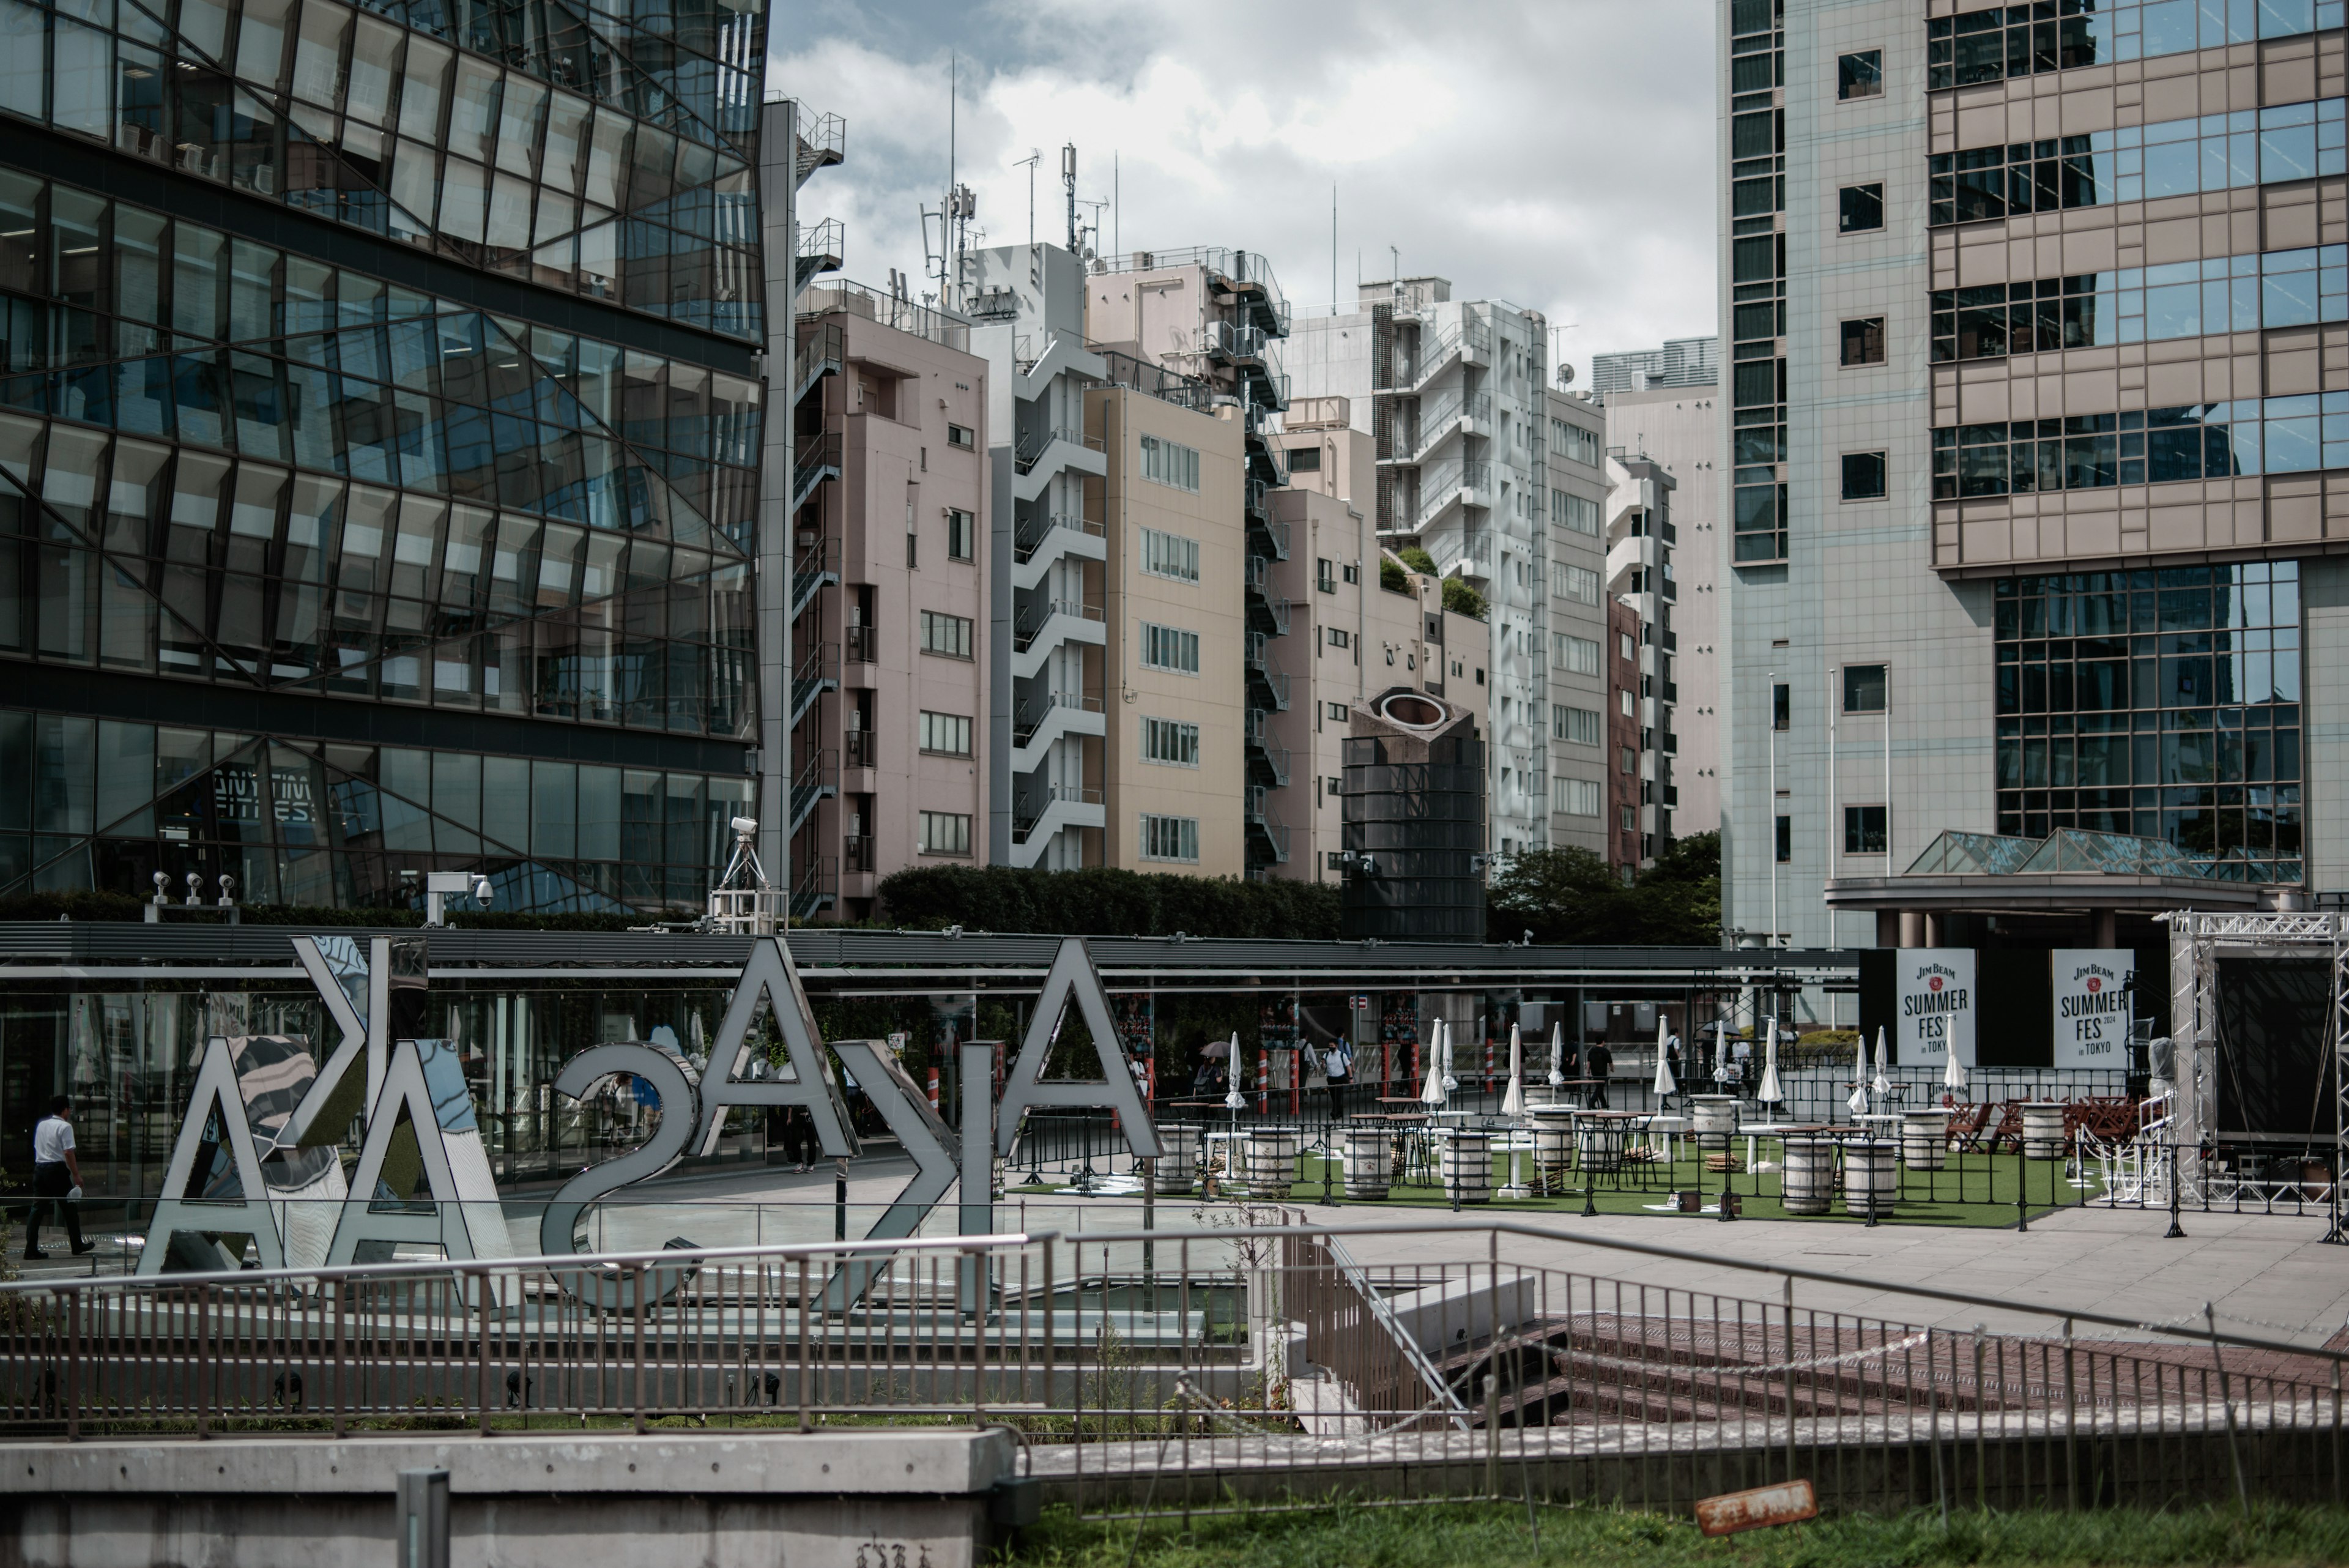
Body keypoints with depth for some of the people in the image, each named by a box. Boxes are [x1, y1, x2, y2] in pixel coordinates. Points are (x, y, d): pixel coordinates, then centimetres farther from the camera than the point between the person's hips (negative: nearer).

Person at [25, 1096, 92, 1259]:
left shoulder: (42, 1124, 15)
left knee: (38, 1208, 3)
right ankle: (77, 1246, 15)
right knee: (69, 1209, 7)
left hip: (39, 1167, 6)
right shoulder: (65, 1126, -9)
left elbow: (37, 1147, 20)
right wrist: (76, 1175, -12)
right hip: (57, 1169, -6)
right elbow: (68, 1153, -15)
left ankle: (31, 1249, -5)